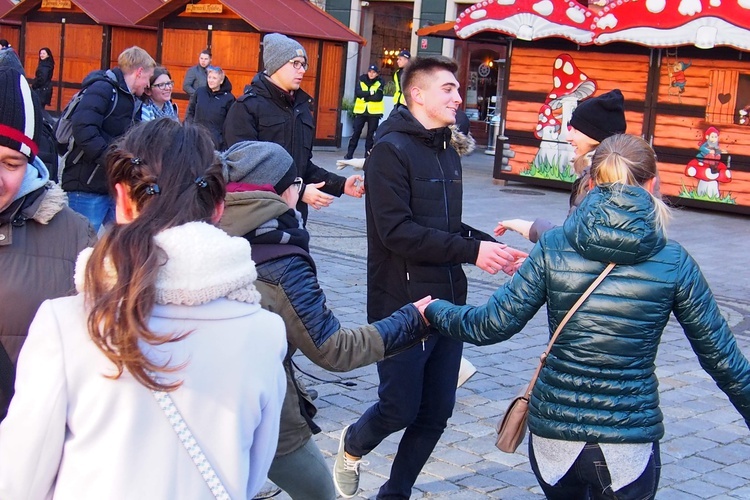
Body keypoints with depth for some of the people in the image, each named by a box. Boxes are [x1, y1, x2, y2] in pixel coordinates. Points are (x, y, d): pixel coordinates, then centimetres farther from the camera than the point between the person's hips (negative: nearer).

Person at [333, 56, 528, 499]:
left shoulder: (448, 154, 14)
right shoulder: (391, 151, -12)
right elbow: (397, 231, -21)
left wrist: (493, 247, 2)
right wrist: (472, 250, -22)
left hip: (449, 304, 8)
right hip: (403, 307, -8)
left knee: (437, 412, 10)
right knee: (400, 409, 2)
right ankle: (353, 446, 34)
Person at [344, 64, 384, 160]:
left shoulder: (380, 82, -1)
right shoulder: (361, 80, 3)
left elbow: (379, 97, -13)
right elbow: (357, 93, -11)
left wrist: (364, 96, -13)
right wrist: (370, 93, -19)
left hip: (374, 111, -1)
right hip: (361, 111, 1)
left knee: (371, 133, 4)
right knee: (356, 132, -1)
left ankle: (368, 154, 10)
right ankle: (349, 154, 4)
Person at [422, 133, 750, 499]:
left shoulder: (553, 248, -4)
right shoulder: (674, 262, -5)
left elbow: (492, 325, -4)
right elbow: (720, 355, 2)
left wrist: (433, 311, 13)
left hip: (552, 433, 2)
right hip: (628, 444, -2)